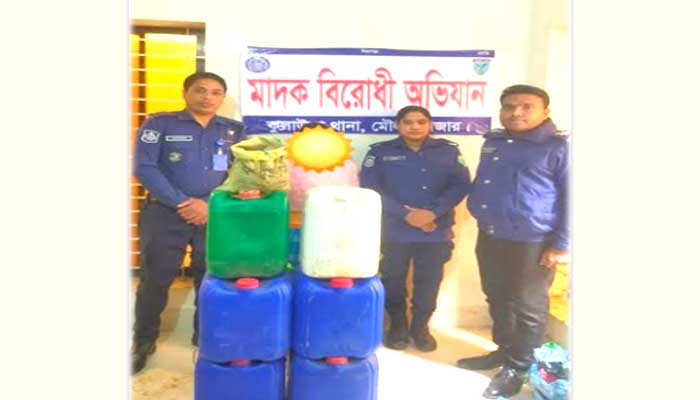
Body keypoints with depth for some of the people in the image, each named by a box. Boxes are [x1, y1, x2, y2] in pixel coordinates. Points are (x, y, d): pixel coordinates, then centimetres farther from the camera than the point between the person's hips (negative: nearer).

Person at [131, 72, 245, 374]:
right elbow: (144, 168, -7)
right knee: (155, 279, 5)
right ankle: (142, 343, 23)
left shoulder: (234, 131, 9)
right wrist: (182, 202, -14)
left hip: (216, 216, 2)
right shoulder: (160, 123, 2)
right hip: (166, 214, -2)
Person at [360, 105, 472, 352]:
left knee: (429, 282, 9)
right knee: (394, 281, 9)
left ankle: (420, 327, 30)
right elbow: (370, 188, -8)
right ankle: (397, 325, 30)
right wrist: (406, 214, -16)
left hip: (436, 232, 1)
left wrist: (433, 212, -17)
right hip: (395, 231, -1)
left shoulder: (448, 151, 6)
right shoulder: (380, 152, 1)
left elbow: (461, 185, -2)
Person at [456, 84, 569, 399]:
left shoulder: (559, 147, -8)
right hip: (489, 238, 7)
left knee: (528, 307, 6)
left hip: (532, 243, -6)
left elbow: (571, 198, -9)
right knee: (497, 299, 18)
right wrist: (475, 211, 13)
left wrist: (561, 244, -13)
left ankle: (517, 367, 21)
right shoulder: (492, 143, 12)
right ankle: (503, 350, 36)